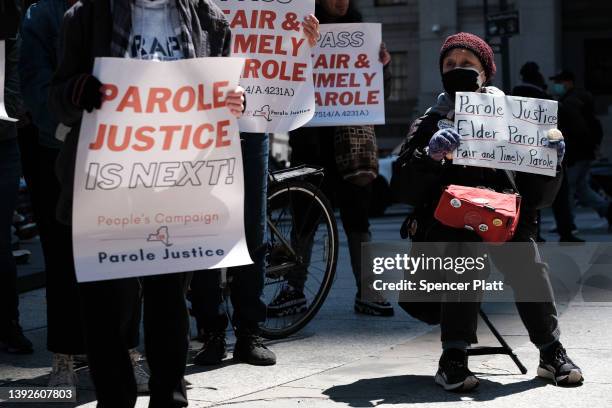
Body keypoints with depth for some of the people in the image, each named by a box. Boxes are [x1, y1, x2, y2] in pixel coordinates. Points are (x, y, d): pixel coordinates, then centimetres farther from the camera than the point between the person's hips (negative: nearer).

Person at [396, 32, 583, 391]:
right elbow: (407, 187, -2)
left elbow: (539, 197, 14)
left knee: (527, 262, -29)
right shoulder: (430, 125, 14)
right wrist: (430, 156, -21)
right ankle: (454, 357, -31)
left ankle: (551, 351, -14)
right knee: (464, 253, -34)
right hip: (449, 222, -1)